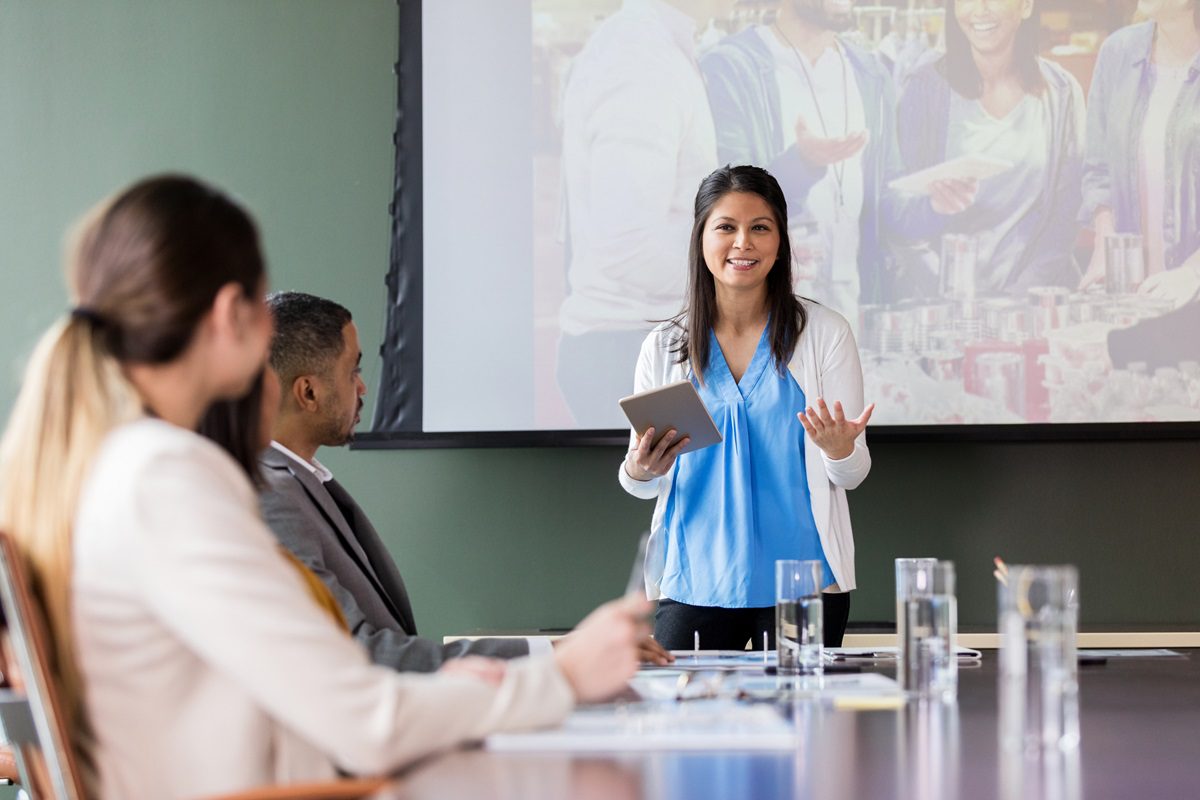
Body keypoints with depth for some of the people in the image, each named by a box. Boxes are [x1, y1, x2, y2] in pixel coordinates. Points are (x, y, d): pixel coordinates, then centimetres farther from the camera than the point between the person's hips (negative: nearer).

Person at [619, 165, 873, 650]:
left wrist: (838, 450, -19)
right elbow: (642, 484, 10)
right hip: (694, 585, 1)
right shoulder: (664, 347, 5)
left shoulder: (824, 332, 1)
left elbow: (853, 474, 3)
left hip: (802, 583, -1)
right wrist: (639, 471, -12)